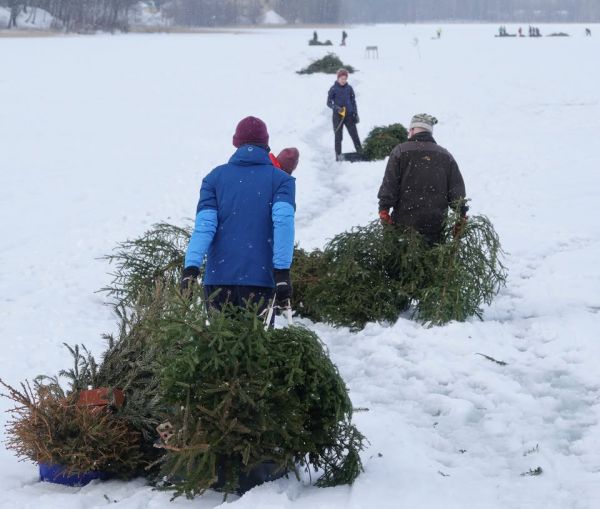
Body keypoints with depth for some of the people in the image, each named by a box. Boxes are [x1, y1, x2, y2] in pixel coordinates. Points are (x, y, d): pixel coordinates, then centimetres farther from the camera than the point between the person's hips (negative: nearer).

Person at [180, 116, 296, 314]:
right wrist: (282, 271, -17)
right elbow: (283, 222, -12)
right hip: (260, 277, -2)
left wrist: (191, 268, -12)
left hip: (218, 277, 2)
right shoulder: (280, 179, 4)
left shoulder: (215, 177, 8)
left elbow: (204, 226, -4)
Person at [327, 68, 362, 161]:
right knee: (338, 137, 4)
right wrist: (336, 108, -19)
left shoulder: (349, 88, 3)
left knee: (354, 135, -1)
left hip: (349, 115, 2)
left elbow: (353, 101, 11)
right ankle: (338, 156, 13)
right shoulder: (333, 89, -4)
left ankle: (361, 154, 3)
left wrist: (355, 114, 6)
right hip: (338, 116, -2)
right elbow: (329, 103, -1)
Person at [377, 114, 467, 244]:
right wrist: (461, 216, 11)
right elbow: (457, 190, 8)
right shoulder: (446, 156, 10)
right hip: (436, 223, 3)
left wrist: (384, 209, -3)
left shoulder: (401, 151, -1)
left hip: (406, 220, -3)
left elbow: (389, 184, -6)